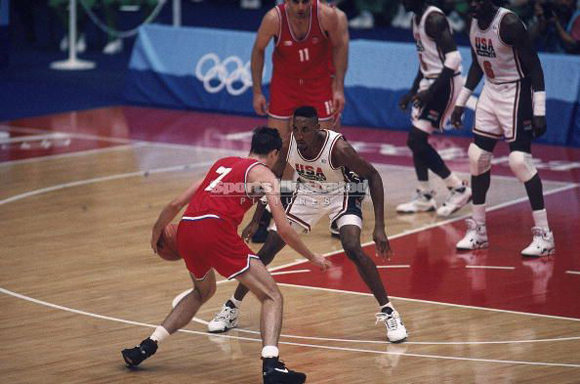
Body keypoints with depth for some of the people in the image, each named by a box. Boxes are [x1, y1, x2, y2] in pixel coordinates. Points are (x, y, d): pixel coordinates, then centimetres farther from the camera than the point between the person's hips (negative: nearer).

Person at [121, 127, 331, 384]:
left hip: (185, 229, 7)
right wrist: (313, 258, 18)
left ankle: (147, 347, 28)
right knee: (272, 296, 0)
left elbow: (176, 204, 28)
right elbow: (283, 229, 5)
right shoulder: (263, 174, 12)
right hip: (216, 230, -7)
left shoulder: (222, 164, 30)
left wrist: (157, 232, 45)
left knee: (203, 291, 34)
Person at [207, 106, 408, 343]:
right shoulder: (287, 145, -21)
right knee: (267, 250, -1)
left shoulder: (338, 148, -34)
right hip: (307, 194, 4)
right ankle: (232, 308, 15)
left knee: (353, 249, -27)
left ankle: (388, 313, -14)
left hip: (341, 195, -4)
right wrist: (256, 221, 0)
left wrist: (379, 227, -27)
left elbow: (373, 176, -23)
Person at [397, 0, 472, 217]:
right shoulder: (416, 19, 13)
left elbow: (453, 58, -25)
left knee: (417, 140, -12)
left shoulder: (434, 19, -18)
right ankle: (424, 197, 21)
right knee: (417, 140, 11)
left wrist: (431, 92, -27)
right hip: (429, 81, 10)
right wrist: (413, 92, 19)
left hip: (445, 83, -10)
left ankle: (458, 189, -5)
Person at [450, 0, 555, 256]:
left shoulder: (509, 23, -21)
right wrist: (461, 102, 19)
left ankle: (545, 235, -9)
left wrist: (539, 111, -24)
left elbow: (534, 65, -20)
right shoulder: (474, 24, 4)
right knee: (477, 156, 7)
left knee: (519, 160, -14)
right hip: (490, 92, 8)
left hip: (516, 94, -8)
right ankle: (478, 231, 18)